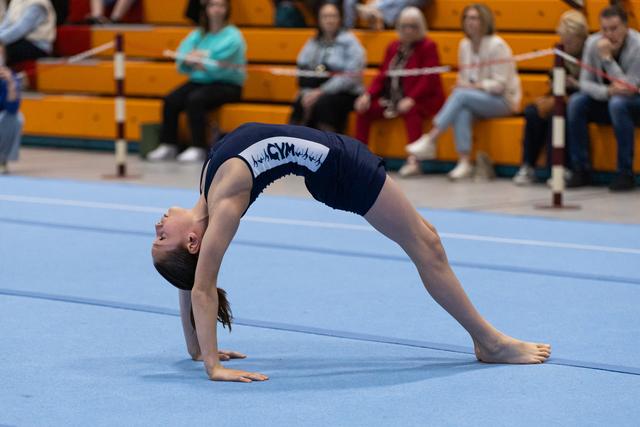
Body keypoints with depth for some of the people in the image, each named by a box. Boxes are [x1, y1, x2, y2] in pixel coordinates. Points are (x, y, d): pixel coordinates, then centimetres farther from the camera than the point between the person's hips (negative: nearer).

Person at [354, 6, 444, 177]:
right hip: (392, 99, 7)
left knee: (411, 112, -38)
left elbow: (429, 78, -15)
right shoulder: (393, 47, 15)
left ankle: (413, 161, -42)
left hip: (422, 100, -7)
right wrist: (368, 95, -6)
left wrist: (411, 99, -29)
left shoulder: (428, 46, -5)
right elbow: (382, 75, 12)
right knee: (364, 108, -10)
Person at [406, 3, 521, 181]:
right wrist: (462, 83, -6)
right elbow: (463, 76, 17)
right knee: (462, 111, -31)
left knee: (461, 95, -30)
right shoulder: (464, 45, 9)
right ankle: (464, 163, -39)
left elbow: (500, 84, -13)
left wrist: (474, 86, -19)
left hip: (503, 100, -5)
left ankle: (429, 141, -33)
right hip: (474, 99, 5)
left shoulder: (496, 45, -11)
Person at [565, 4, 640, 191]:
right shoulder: (593, 43, -9)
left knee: (618, 103, -37)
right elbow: (585, 83, -9)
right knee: (576, 101, -23)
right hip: (605, 102, 5)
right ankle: (581, 170, -15)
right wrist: (607, 91, -29)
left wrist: (607, 58, -29)